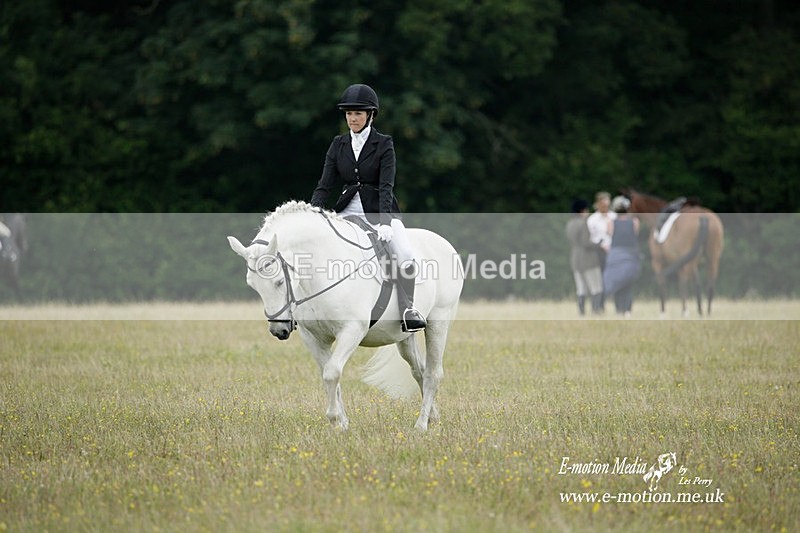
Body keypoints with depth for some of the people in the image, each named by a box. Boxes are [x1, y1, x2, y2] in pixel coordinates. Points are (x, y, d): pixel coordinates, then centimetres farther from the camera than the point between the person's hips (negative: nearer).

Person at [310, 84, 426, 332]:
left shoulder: (383, 144, -4)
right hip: (348, 211, 3)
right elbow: (324, 185, 3)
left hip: (379, 210, -3)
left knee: (406, 255, -28)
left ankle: (407, 309, -21)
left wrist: (385, 224, -29)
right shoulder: (339, 144, 7)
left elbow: (386, 187, -15)